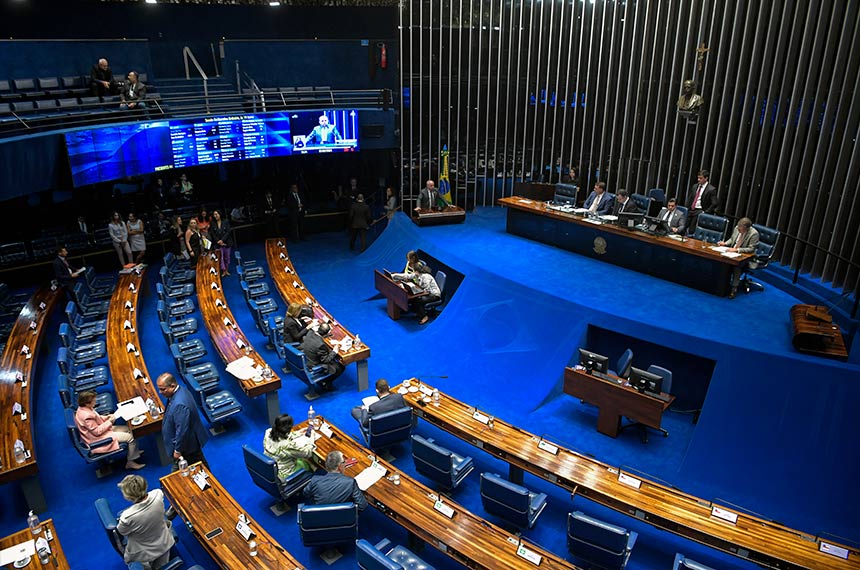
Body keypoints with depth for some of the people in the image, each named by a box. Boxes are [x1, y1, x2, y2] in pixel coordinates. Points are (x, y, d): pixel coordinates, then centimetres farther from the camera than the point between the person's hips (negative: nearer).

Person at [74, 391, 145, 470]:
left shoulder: (84, 408, -3)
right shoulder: (87, 416, -33)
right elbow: (97, 431, -26)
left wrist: (107, 417, -1)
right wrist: (109, 422, -18)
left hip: (101, 430, 10)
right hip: (97, 438, -10)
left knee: (127, 429, 10)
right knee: (130, 437, -11)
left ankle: (134, 451, 23)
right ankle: (130, 462, 2)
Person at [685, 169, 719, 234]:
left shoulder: (711, 189, -7)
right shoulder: (695, 186, 13)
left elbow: (715, 203, -11)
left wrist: (706, 212, -12)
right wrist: (688, 208, 11)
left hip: (699, 212, -6)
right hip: (691, 210, 6)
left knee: (692, 231, -15)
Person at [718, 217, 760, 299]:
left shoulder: (754, 234, -19)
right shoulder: (737, 228, -2)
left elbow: (751, 249, -20)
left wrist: (737, 249, -28)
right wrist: (725, 243, -5)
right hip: (733, 252, 6)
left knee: (737, 265, -34)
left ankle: (734, 288, -25)